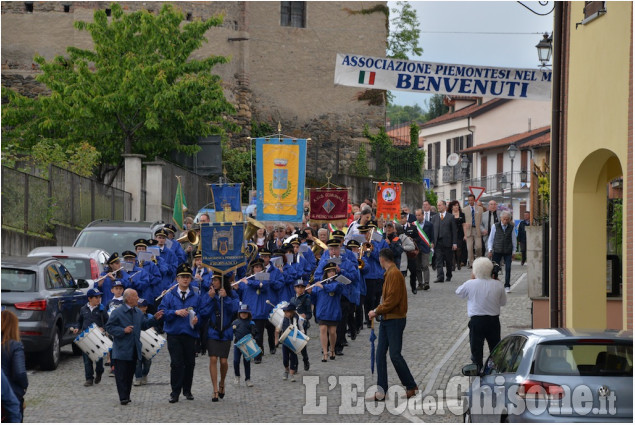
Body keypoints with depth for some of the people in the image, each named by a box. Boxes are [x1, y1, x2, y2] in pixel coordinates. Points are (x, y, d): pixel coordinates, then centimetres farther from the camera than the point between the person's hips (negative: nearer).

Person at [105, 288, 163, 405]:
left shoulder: (138, 312, 11)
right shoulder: (117, 312, -9)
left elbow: (144, 325, 18)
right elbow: (109, 327, -9)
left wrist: (154, 319, 5)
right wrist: (123, 330, -20)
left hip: (134, 350, 6)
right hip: (121, 350, -6)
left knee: (130, 374, 10)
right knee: (121, 374, -6)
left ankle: (127, 396, 18)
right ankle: (123, 397, -5)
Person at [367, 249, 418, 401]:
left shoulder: (394, 274, -16)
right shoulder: (389, 274, 15)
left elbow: (392, 299, -21)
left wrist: (377, 311, -13)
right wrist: (378, 311, 10)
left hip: (395, 320, -10)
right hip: (386, 320, 10)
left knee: (395, 355, -5)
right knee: (380, 354, 6)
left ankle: (411, 387, 7)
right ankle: (382, 391, 7)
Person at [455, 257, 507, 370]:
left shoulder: (471, 284, -12)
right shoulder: (497, 285, -5)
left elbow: (459, 292, 8)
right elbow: (503, 302, 6)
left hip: (476, 321, -3)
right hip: (493, 321, 3)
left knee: (476, 349, 7)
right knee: (495, 348, 16)